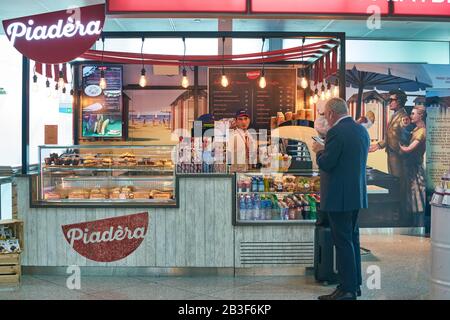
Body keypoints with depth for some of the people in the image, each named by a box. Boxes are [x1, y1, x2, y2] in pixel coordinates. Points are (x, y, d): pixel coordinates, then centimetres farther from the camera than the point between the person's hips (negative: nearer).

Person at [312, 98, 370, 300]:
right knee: (353, 239, 17)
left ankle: (347, 289, 5)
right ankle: (355, 284, 28)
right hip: (357, 194, 9)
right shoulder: (362, 130, 10)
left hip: (339, 196, -9)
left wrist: (319, 151, 2)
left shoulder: (336, 132, -17)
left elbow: (325, 164, -18)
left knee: (343, 242, -2)